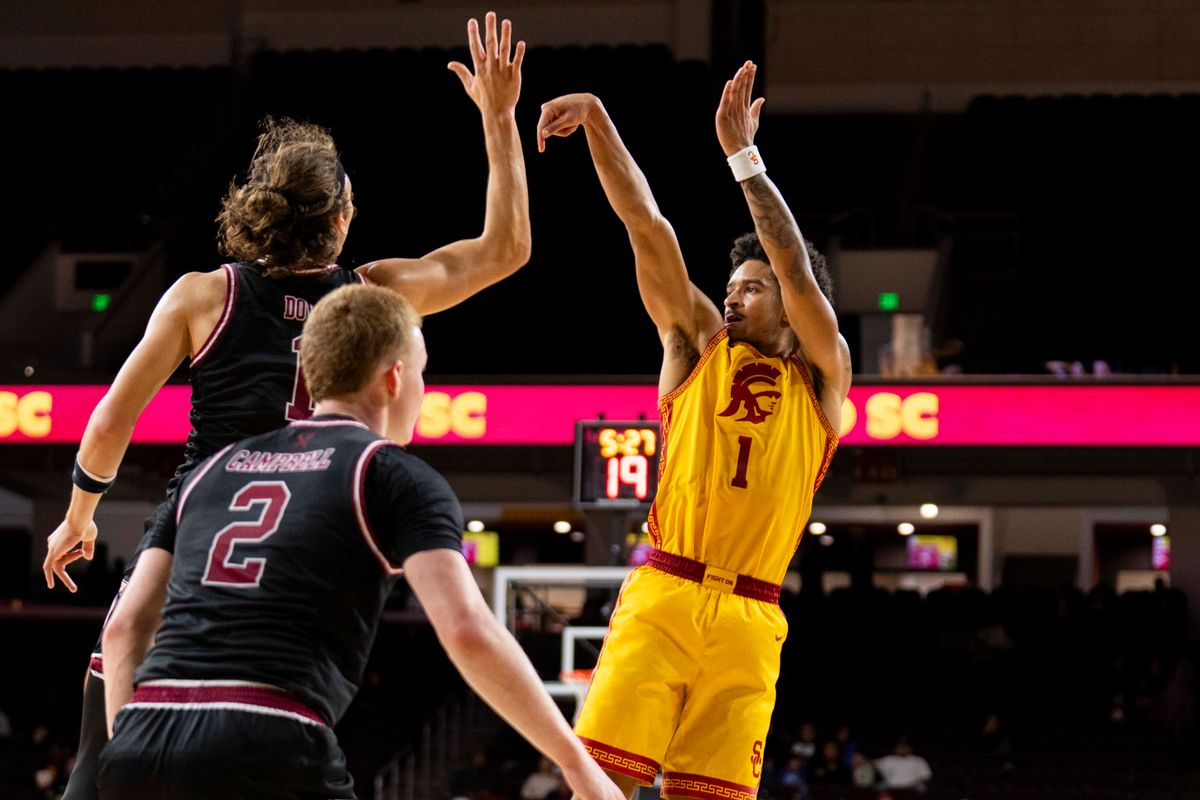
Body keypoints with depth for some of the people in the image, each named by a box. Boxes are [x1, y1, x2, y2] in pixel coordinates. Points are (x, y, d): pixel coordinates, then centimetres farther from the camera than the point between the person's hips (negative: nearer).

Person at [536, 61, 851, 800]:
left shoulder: (821, 379, 12)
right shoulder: (700, 345, 15)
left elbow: (797, 269, -2)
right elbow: (647, 225, 8)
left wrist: (744, 155, -5)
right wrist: (597, 120, 3)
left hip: (748, 622, 0)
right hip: (661, 598, 0)